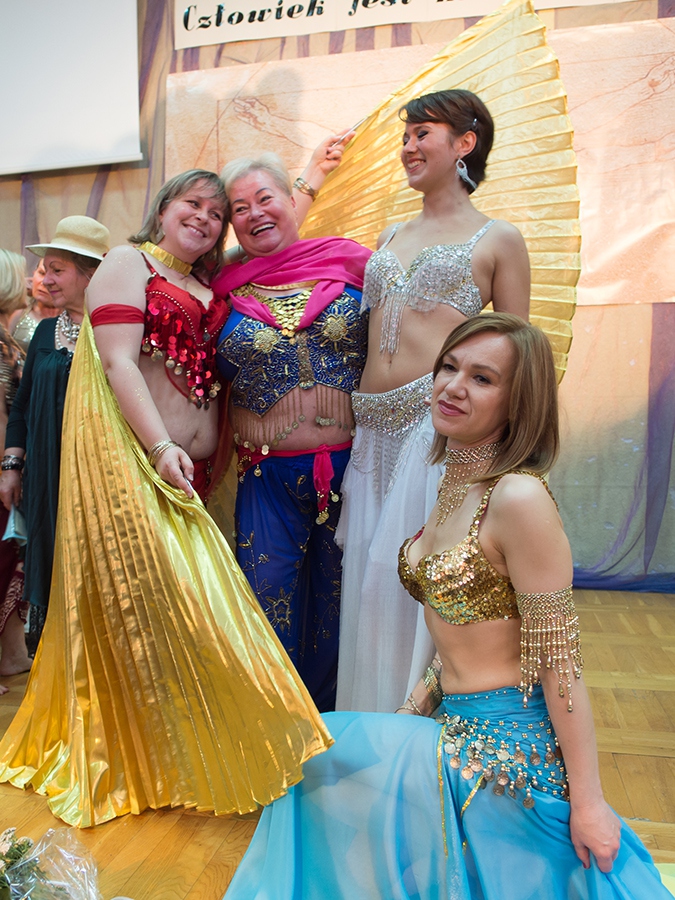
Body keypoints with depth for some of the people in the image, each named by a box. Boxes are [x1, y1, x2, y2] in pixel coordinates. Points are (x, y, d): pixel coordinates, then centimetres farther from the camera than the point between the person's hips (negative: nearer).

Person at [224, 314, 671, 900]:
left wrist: (587, 801, -12)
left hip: (502, 744, -7)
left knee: (317, 755, -3)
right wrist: (414, 710, 8)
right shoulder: (454, 484, 4)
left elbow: (559, 659, -19)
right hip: (456, 723, 8)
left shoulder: (520, 498, -24)